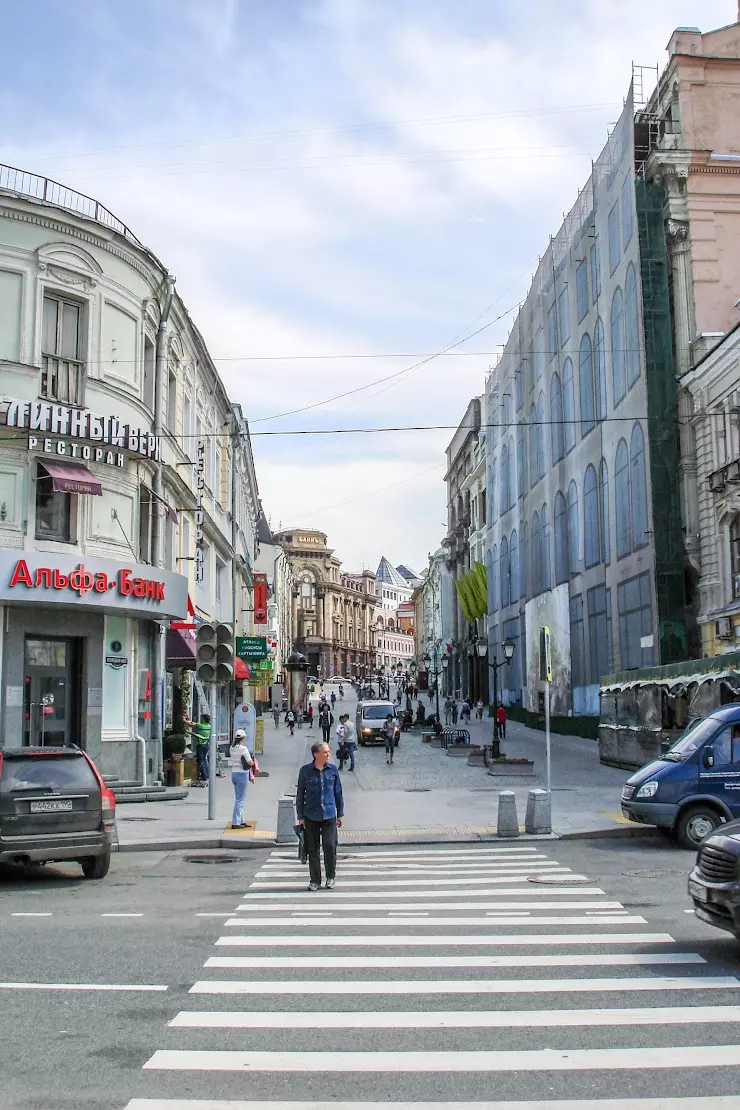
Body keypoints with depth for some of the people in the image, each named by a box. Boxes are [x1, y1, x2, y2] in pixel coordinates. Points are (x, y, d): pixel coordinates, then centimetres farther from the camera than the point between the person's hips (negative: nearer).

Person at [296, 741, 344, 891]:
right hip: (311, 816, 0)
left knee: (330, 846, -7)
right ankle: (314, 880, 17)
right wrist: (300, 816, 2)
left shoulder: (333, 770, 3)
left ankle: (331, 877, 12)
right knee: (313, 849, 6)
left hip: (329, 815, 1)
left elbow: (338, 793, 11)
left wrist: (340, 814, 11)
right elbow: (300, 794, 4)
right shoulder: (305, 771, -2)